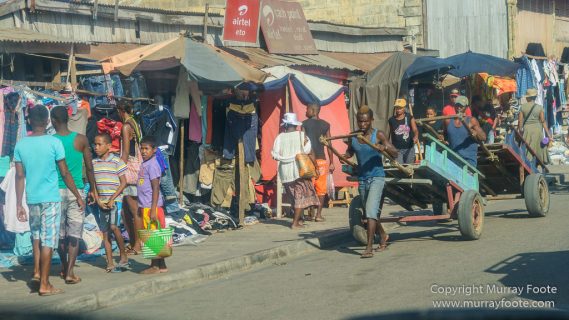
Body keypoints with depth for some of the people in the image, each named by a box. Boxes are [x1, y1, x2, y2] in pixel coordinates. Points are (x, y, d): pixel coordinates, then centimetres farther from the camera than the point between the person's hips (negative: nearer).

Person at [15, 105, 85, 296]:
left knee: (37, 235, 25)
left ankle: (37, 272, 21)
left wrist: (19, 205, 8)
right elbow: (65, 174, -6)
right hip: (51, 198, -4)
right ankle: (44, 285, 2)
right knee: (48, 240, 0)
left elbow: (20, 177, 3)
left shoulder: (20, 145, 1)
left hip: (32, 198, 4)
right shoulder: (54, 143, -9)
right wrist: (78, 197, 4)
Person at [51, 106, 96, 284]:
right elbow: (89, 168, 2)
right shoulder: (81, 140, -3)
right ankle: (69, 272, -5)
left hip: (56, 191, 1)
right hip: (76, 191, 0)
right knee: (74, 234, 2)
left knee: (60, 232, 15)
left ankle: (64, 267, 29)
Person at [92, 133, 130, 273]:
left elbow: (123, 182, -5)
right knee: (105, 232, 5)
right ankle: (110, 264, 9)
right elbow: (93, 184, 11)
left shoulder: (116, 161, -4)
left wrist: (112, 199, -12)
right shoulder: (94, 163, 9)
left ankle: (123, 257, -6)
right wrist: (98, 201, -2)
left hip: (115, 200, -5)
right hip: (101, 202, 5)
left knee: (113, 226, -21)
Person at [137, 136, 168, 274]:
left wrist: (153, 210, -20)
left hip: (151, 206, -9)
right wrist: (141, 207, 23)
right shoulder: (145, 164, 15)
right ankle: (161, 265, 17)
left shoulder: (152, 164, -13)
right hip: (145, 206, 9)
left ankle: (155, 266, 0)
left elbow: (155, 188, -17)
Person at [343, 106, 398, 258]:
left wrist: (384, 147, -30)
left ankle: (369, 247, -18)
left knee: (371, 211, -19)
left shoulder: (378, 135, -8)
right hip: (362, 179, 6)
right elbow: (349, 153, 22)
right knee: (369, 213, 18)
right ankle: (383, 236, 44)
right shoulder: (353, 137, 5)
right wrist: (343, 157, -1)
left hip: (377, 178, -5)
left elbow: (395, 154, -10)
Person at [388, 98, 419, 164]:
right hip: (397, 149, 0)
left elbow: (415, 130, -13)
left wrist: (416, 137, -35)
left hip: (409, 148, 0)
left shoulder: (410, 118, -2)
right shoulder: (391, 120, 1)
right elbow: (391, 134, 9)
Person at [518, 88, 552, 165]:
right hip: (537, 130, 0)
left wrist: (520, 131, 13)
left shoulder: (522, 107, -1)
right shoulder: (539, 107, -2)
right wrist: (548, 135, -1)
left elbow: (520, 121, 0)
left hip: (526, 129, 0)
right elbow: (543, 122, -4)